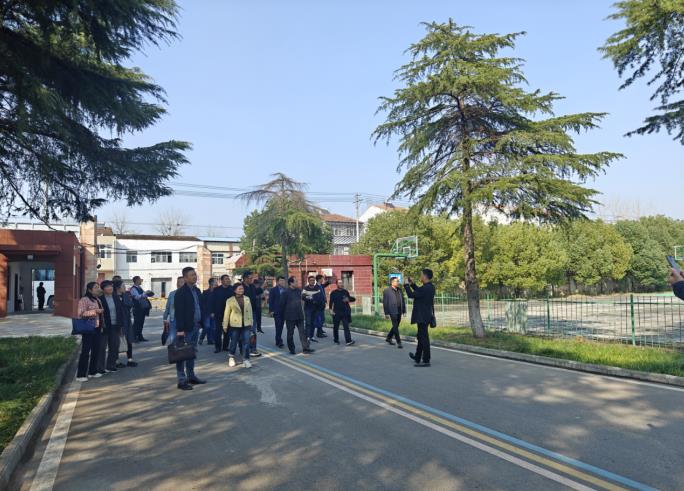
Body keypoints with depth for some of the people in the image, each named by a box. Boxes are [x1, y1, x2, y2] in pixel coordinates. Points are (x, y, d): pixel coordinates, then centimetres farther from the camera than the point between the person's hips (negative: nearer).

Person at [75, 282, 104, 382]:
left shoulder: (97, 300, 15)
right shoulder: (84, 300, -11)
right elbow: (81, 313, -20)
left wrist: (101, 325, 18)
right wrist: (95, 311, -24)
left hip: (97, 329, 8)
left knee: (95, 350, 13)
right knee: (85, 351, -6)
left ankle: (92, 371, 23)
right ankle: (80, 375, 0)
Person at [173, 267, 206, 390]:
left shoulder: (197, 290, 12)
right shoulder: (180, 292, -12)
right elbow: (178, 312, -16)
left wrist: (201, 322, 12)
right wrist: (180, 329, -19)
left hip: (195, 327, 8)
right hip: (186, 328, -8)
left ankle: (191, 376, 25)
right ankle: (182, 380, 4)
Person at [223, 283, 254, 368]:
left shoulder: (247, 299, 3)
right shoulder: (230, 300, -5)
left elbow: (250, 311, 8)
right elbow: (226, 314, -2)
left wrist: (251, 323, 8)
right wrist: (225, 326, 0)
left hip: (246, 324, 2)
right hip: (235, 325, -2)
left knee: (246, 343, -3)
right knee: (234, 342, 10)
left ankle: (246, 359, 5)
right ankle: (231, 357, 31)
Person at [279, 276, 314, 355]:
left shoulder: (298, 291, 7)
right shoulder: (285, 293, -9)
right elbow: (282, 305, -5)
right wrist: (283, 316, 0)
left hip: (299, 316, 5)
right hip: (290, 317, -5)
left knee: (302, 332, 2)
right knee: (290, 333, 6)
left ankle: (306, 347, 3)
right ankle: (291, 349, 16)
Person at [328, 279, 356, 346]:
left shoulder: (345, 292, 8)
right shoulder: (333, 293, 3)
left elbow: (353, 299, 15)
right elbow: (331, 302, 2)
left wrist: (348, 299, -6)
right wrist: (331, 310, -8)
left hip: (345, 312, 0)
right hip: (336, 313, 0)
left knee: (346, 326, -9)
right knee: (336, 327, 9)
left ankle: (348, 341, -14)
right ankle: (336, 340, 26)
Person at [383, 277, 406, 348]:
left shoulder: (400, 290, 10)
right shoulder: (387, 291, -7)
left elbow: (403, 300, 14)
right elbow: (385, 302, -8)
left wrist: (404, 310, 9)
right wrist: (386, 313, -11)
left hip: (399, 311, 7)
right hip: (393, 311, -7)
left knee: (396, 326, 15)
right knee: (395, 327, -4)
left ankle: (388, 338, 32)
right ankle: (399, 342, 0)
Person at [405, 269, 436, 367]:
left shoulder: (425, 288, -23)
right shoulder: (430, 287, 7)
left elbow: (411, 295, -20)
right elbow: (419, 292, 22)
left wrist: (406, 284, -7)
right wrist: (412, 284, 16)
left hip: (423, 317, -10)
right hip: (425, 315, 10)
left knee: (423, 338, -2)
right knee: (421, 337, 21)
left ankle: (426, 360, 5)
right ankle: (417, 357, 35)